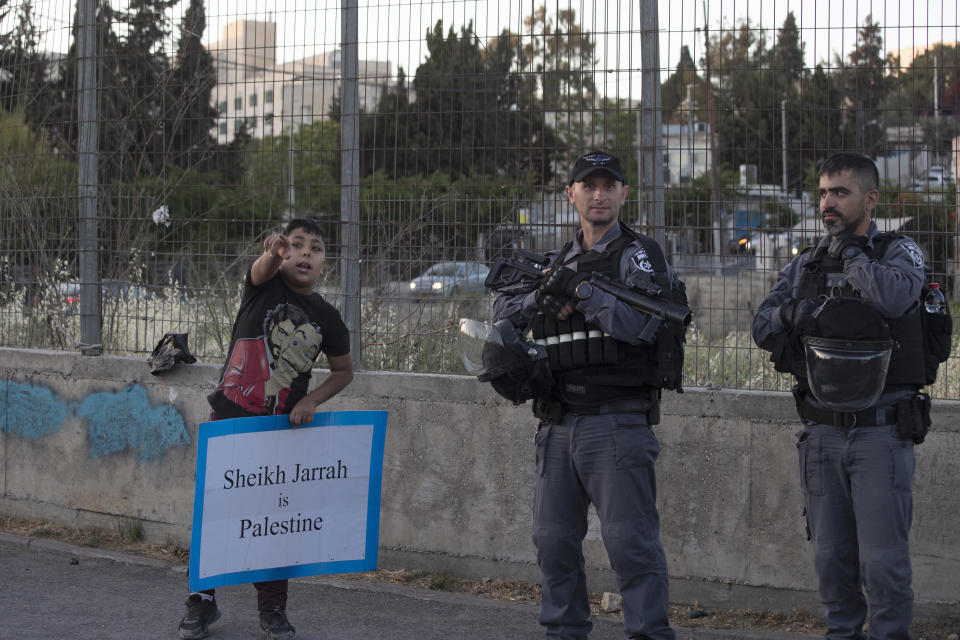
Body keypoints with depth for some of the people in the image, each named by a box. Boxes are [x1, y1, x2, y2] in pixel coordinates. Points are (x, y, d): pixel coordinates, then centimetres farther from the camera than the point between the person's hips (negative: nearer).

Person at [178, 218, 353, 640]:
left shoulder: (326, 317, 2)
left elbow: (343, 371, 14)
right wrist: (274, 253, -55)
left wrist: (312, 401, -4)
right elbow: (262, 269, -30)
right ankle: (202, 602, 18)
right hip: (230, 419, -2)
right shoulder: (266, 285, -5)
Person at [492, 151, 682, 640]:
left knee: (630, 539, -8)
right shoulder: (558, 263, 19)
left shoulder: (636, 255, -1)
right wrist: (542, 300, -3)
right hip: (558, 425, 7)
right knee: (553, 538, 10)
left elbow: (636, 322, -16)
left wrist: (581, 290, -15)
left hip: (616, 422, -7)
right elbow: (503, 311, 16)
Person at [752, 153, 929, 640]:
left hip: (881, 433, -4)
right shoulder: (804, 266, 12)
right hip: (822, 433, 4)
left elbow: (893, 297, -22)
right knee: (832, 557, 9)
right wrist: (792, 313, -14)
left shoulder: (899, 253, -1)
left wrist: (849, 248, -10)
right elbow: (762, 329, 8)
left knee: (883, 559, -7)